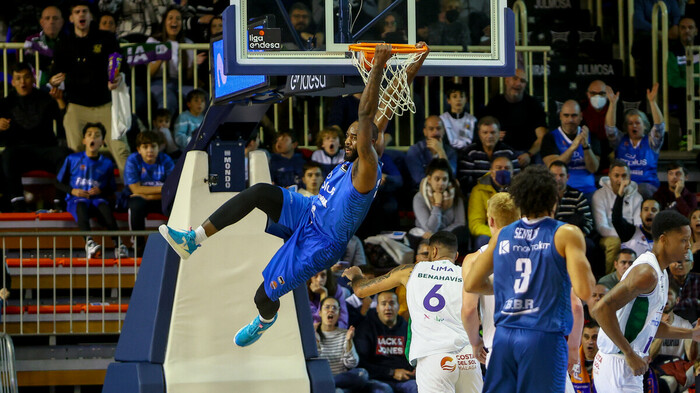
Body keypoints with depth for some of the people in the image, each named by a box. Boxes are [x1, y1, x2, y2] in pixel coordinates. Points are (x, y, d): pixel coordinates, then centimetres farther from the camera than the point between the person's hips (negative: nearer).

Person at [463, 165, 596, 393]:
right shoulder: (566, 234, -4)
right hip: (545, 337, -4)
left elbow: (471, 285, 15)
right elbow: (584, 291, -13)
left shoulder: (502, 235, 10)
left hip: (504, 337, 4)